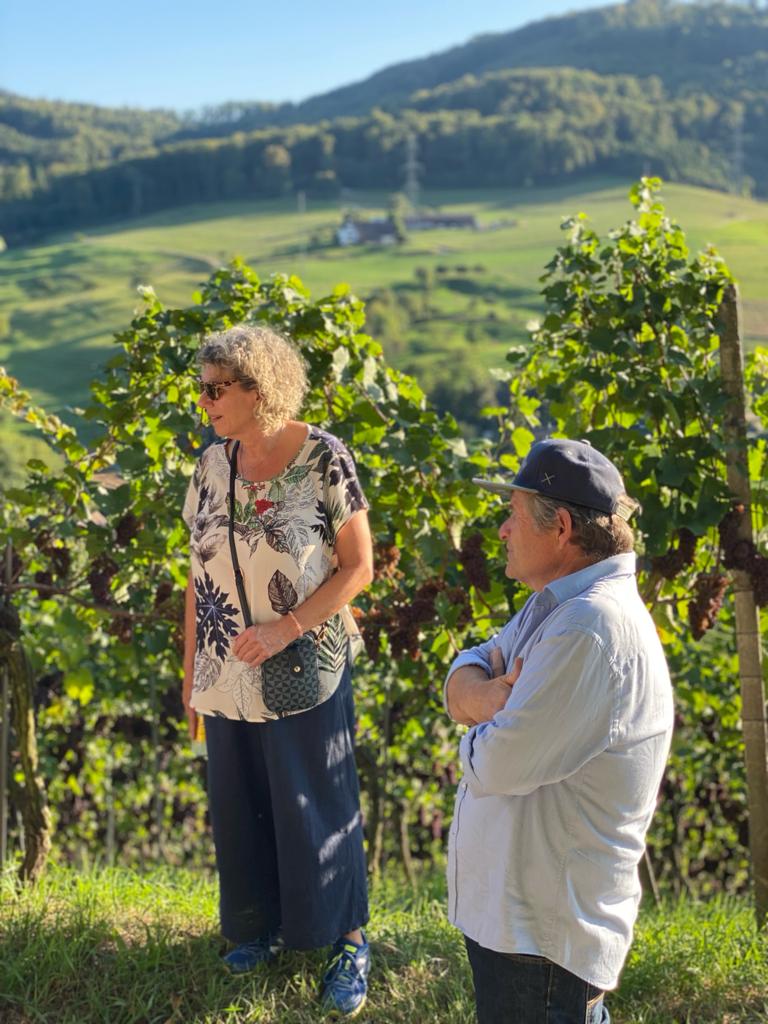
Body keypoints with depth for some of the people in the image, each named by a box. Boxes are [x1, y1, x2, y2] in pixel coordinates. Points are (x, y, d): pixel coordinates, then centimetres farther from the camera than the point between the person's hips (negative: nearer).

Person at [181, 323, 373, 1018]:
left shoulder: (324, 457, -13)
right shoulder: (213, 463, 1)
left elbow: (359, 567, -10)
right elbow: (200, 572, 7)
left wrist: (285, 629, -19)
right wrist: (191, 669, 9)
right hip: (227, 677, 5)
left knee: (318, 809, 6)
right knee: (239, 806, 15)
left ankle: (349, 939, 24)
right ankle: (262, 923, 37)